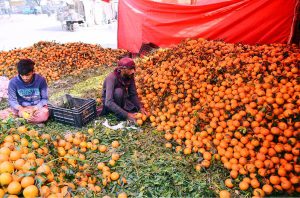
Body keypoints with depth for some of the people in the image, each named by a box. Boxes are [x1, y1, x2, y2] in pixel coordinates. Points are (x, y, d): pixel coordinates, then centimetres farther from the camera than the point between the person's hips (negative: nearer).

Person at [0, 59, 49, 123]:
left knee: (44, 114, -36)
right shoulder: (13, 82, -10)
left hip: (37, 107, -2)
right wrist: (21, 109, -27)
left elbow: (44, 99, -8)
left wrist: (34, 109, -23)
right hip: (21, 108, 3)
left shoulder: (41, 80, -14)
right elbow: (12, 100, -6)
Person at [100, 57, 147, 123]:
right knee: (118, 91, -34)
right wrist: (126, 114, -46)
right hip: (108, 101, -6)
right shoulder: (112, 78, -33)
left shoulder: (130, 76, -15)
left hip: (121, 99, 6)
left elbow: (133, 94, -9)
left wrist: (140, 107, -25)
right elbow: (109, 102, -41)